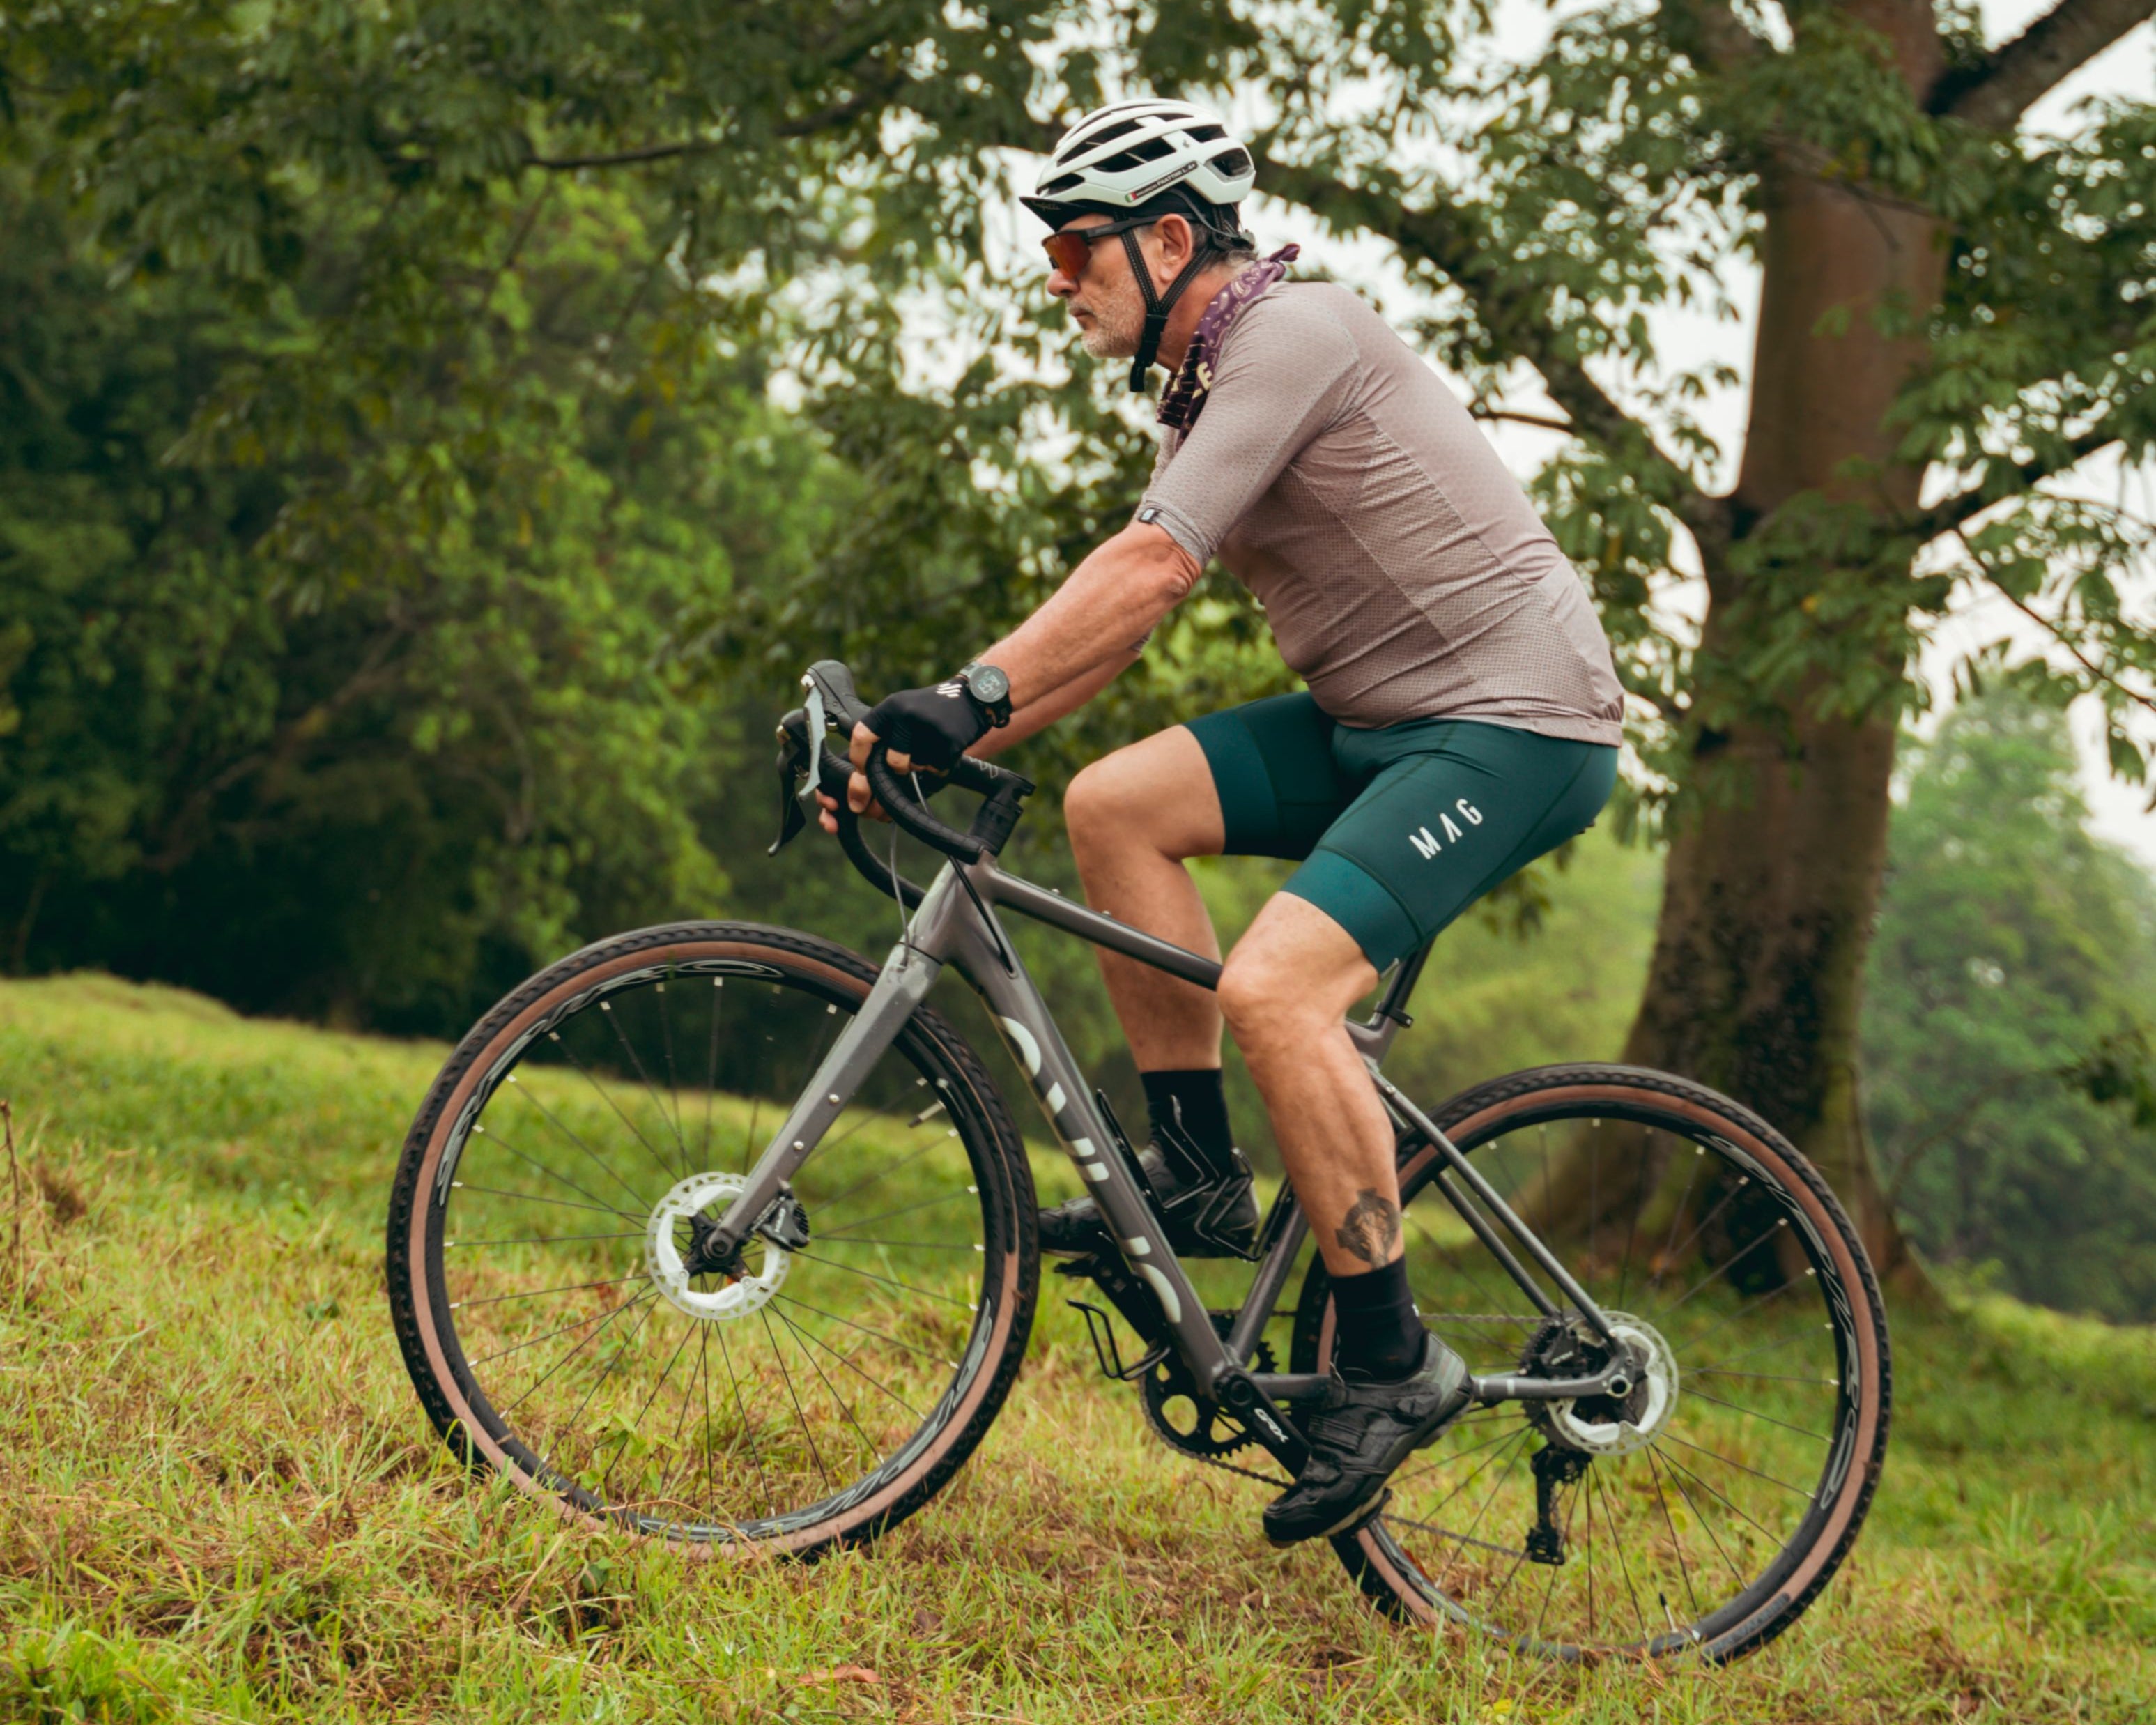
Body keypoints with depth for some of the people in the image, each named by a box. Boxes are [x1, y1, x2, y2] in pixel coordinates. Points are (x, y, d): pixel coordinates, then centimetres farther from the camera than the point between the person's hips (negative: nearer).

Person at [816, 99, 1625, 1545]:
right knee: (1115, 805, -5)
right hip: (1380, 720, 9)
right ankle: (1200, 1175, 3)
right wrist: (945, 742, 3)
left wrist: (976, 694, -29)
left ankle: (1392, 1360, -11)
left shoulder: (1294, 333, -15)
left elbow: (1152, 569, -25)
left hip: (1518, 721, -9)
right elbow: (1117, 616, 13)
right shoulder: (1210, 391, 15)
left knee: (1275, 987, -24)